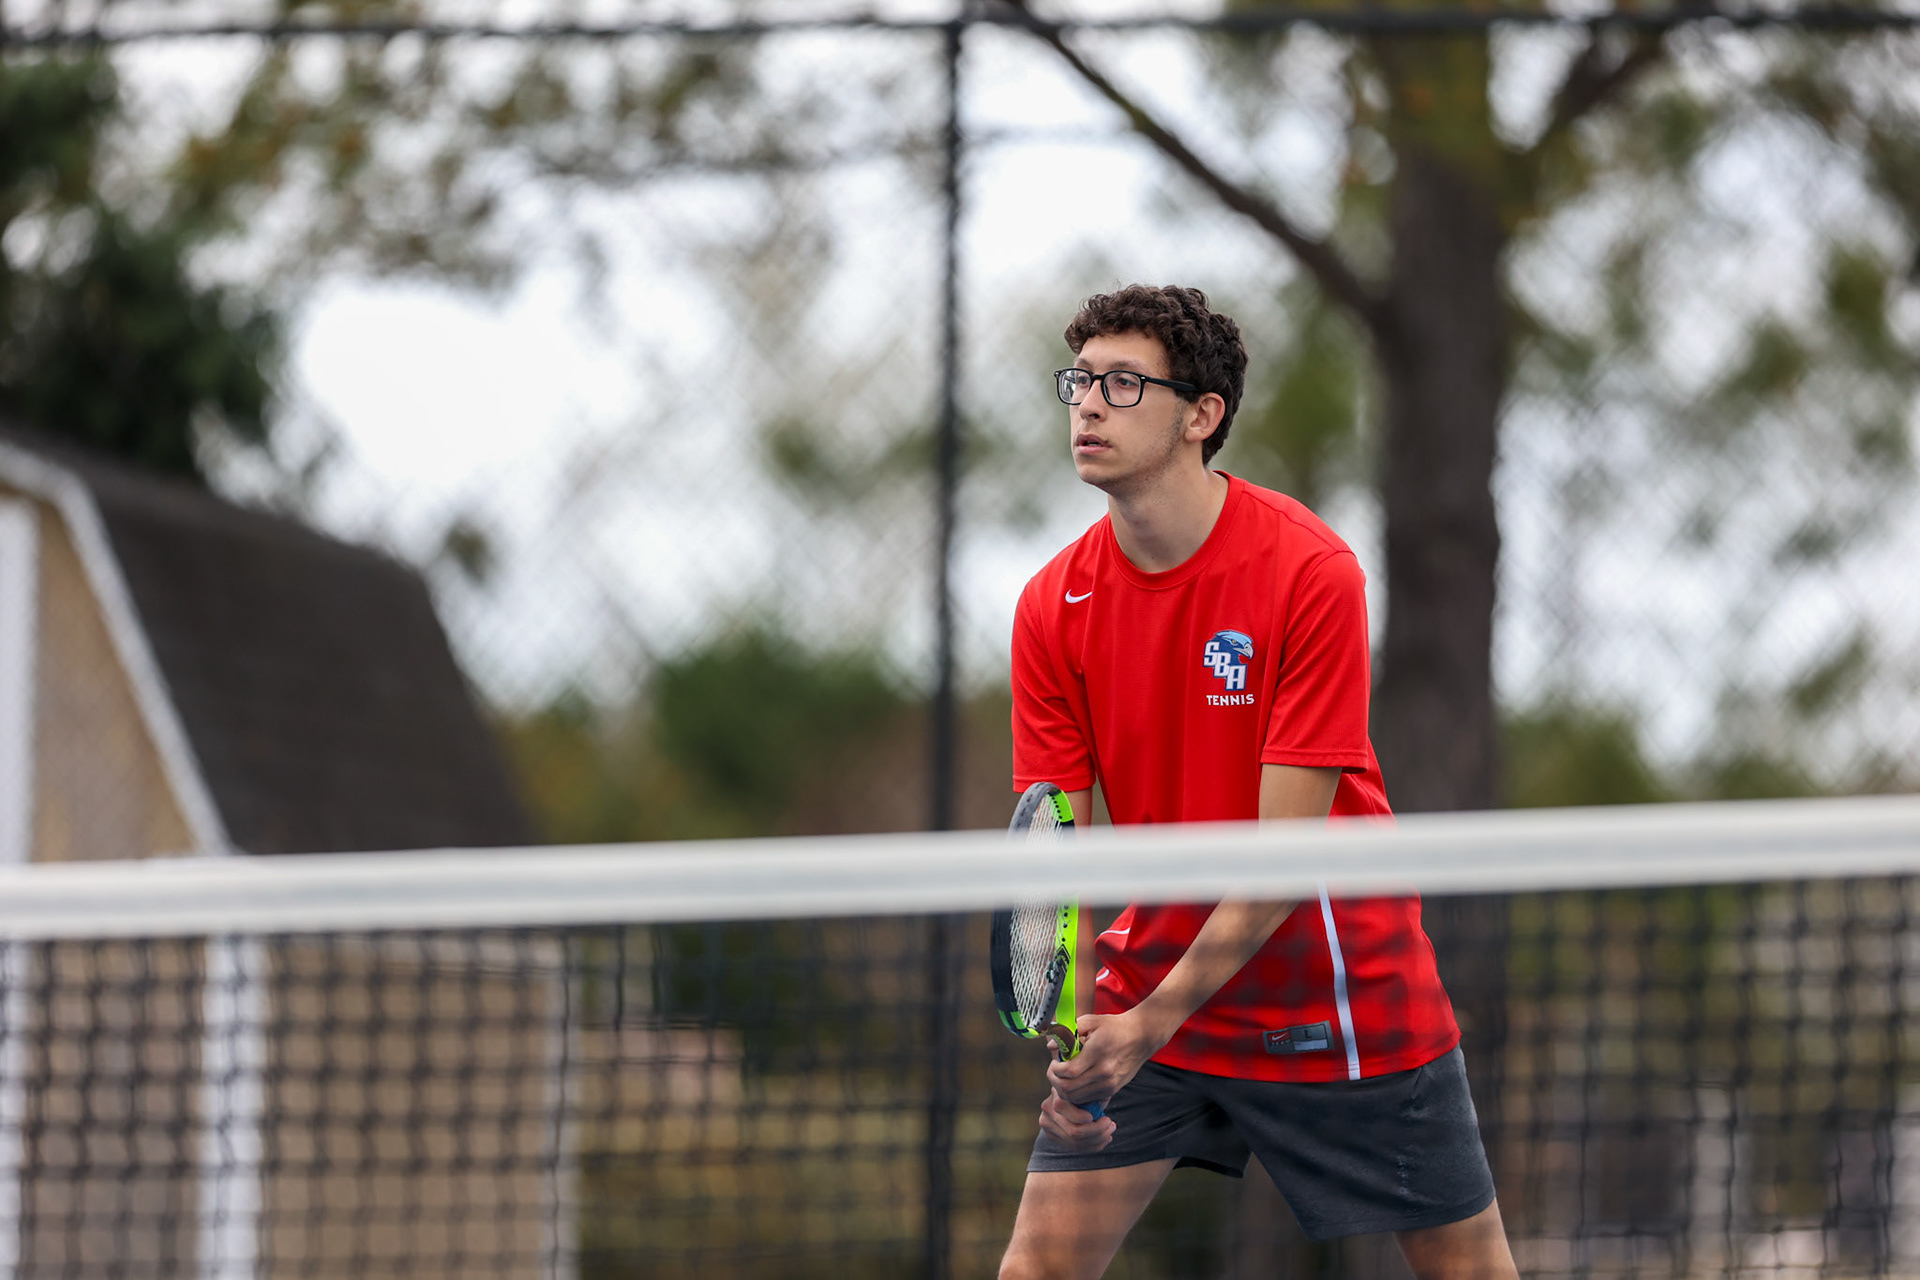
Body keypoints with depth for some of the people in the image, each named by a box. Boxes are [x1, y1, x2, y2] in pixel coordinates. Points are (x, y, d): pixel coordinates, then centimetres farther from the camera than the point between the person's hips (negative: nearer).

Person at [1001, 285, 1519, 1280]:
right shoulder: (1053, 607, -5)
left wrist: (1153, 1021, -26)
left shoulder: (1310, 572, -18)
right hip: (1145, 992, 3)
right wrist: (1072, 1037, -22)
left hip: (1338, 999, -3)